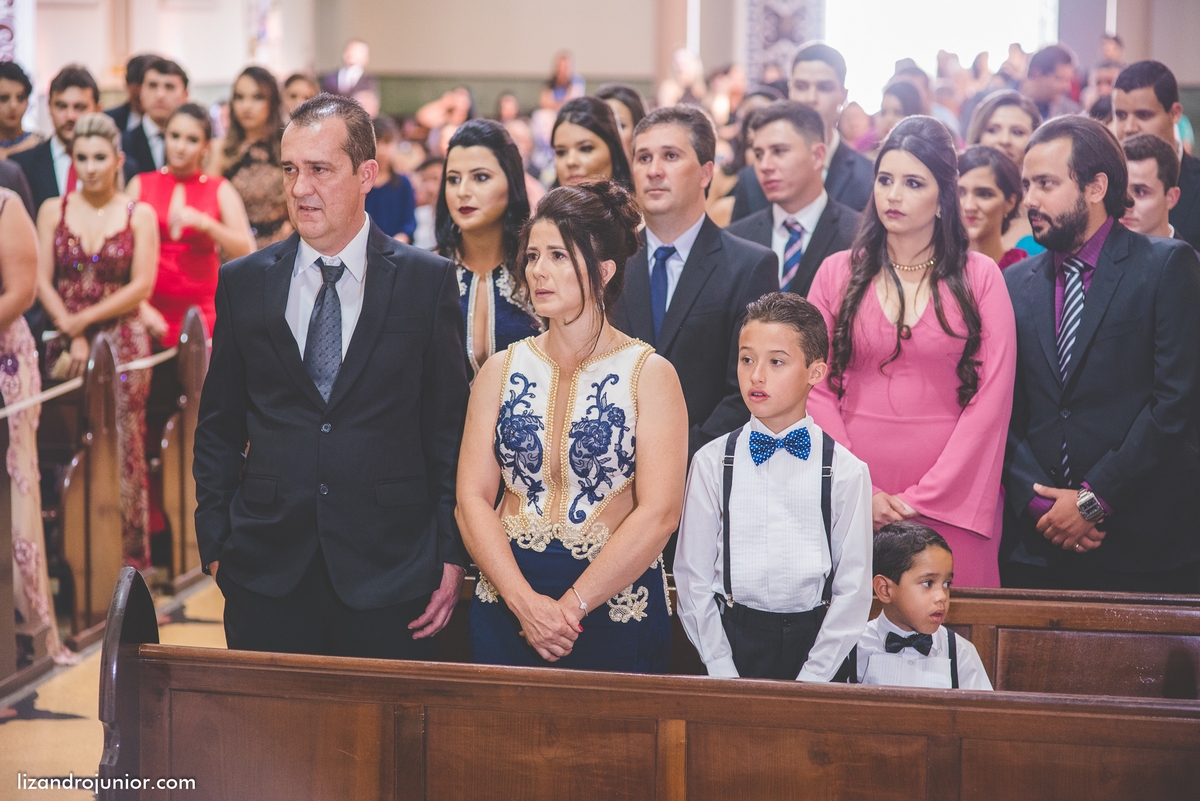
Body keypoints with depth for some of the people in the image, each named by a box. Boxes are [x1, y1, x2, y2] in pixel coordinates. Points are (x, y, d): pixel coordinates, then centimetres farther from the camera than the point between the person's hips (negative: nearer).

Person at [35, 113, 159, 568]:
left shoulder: (139, 216, 2)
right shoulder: (53, 211, 7)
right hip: (65, 342, 2)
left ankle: (128, 554, 5)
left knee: (122, 449, -3)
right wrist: (73, 337, -9)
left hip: (122, 342, -2)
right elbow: (42, 281, 2)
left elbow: (141, 287, -4)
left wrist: (85, 319, -10)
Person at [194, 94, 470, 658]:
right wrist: (214, 544, 5)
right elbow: (218, 427, 11)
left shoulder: (429, 281, 1)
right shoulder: (243, 283, 6)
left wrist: (452, 554, -2)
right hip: (265, 571, 2)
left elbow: (450, 427, 2)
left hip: (388, 571, -1)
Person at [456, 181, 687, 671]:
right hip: (505, 606, 3)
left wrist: (571, 606, -15)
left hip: (617, 607, -3)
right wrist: (524, 601, -13)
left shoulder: (649, 374, -3)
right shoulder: (502, 370, 7)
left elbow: (658, 514, -11)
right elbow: (472, 498, 1)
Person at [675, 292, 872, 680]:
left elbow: (853, 589, -1)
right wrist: (724, 674, -6)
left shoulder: (846, 471, -1)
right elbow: (693, 579, 2)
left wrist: (809, 681, -9)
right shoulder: (711, 463, 2)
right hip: (734, 634, 1)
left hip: (816, 639, -1)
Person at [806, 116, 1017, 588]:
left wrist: (923, 497, -10)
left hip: (951, 498, -1)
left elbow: (991, 399, -2)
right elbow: (817, 389, 5)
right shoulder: (838, 274, 9)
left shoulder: (979, 277, 4)